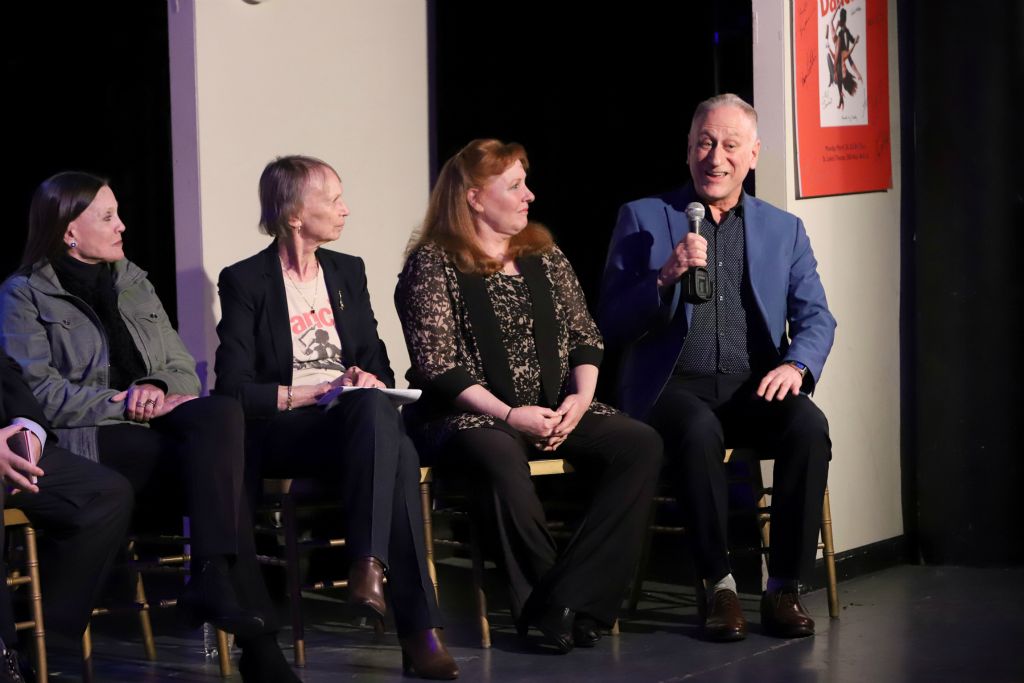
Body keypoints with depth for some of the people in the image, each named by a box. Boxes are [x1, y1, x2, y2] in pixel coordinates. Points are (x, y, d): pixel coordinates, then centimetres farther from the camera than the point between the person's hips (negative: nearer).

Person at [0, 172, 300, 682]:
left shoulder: (134, 283, 25)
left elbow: (184, 371, 20)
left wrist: (158, 389, -4)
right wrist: (123, 403, -15)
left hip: (152, 420, 5)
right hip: (85, 440, -5)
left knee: (223, 412, -32)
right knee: (221, 467, -30)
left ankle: (211, 580, -39)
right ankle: (255, 635, -34)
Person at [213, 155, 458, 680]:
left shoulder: (348, 271, 18)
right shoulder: (245, 282, 0)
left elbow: (377, 362, 20)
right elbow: (234, 388, -7)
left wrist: (371, 382, -5)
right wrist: (317, 391, -14)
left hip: (355, 421, 5)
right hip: (280, 434, -5)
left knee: (374, 407, -36)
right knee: (395, 453, -37)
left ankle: (369, 567, -44)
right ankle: (419, 628, -43)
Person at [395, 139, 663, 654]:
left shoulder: (544, 256, 16)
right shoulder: (433, 265, -2)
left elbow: (585, 338, 14)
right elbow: (437, 365, -10)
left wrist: (580, 399, -7)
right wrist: (508, 414, -19)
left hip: (554, 413, 6)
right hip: (469, 417, -5)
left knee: (640, 444, -21)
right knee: (499, 455, -41)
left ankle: (572, 600, -27)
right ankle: (545, 603, -28)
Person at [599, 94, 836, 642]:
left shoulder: (784, 230, 15)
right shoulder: (642, 219, 7)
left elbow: (816, 318, 7)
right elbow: (613, 326, 1)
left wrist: (796, 364, -15)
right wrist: (666, 276, -17)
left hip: (753, 389, 2)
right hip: (674, 387, -2)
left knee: (809, 425, -30)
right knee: (699, 430, -37)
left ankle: (784, 589, -20)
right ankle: (720, 586, -23)